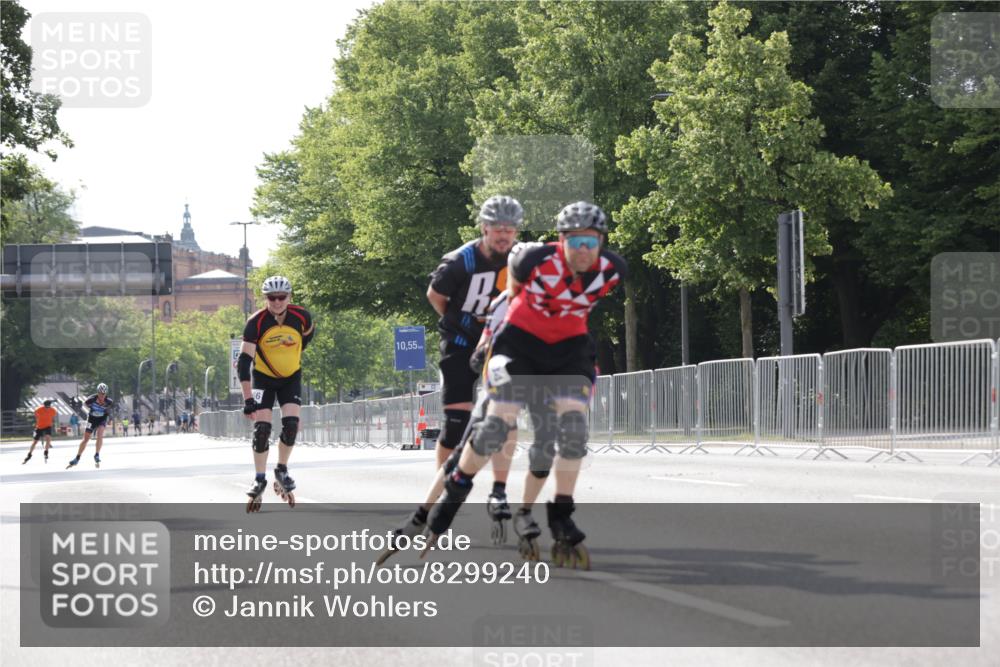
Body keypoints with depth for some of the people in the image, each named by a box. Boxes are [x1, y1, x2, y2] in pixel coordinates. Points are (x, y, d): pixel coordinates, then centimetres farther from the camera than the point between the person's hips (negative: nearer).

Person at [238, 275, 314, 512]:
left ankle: (282, 470, 7)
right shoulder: (256, 322, -25)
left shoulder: (301, 317, -19)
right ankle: (259, 480, -1)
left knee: (291, 423, -15)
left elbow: (308, 334, 8)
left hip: (291, 378, 1)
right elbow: (244, 362, -27)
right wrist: (248, 399, -33)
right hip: (263, 378, -1)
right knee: (262, 428, -12)